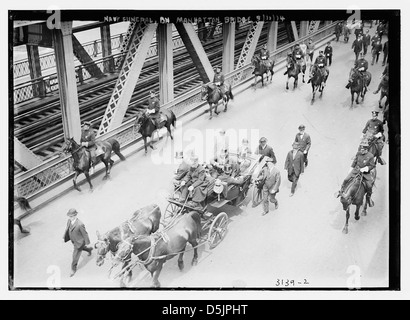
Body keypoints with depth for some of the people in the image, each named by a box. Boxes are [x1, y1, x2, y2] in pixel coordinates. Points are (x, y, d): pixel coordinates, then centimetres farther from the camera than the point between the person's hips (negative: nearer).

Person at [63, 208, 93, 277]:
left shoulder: (80, 224, -37)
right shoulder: (69, 221, -16)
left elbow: (85, 234, -23)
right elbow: (67, 229, 2)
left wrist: (87, 242, -12)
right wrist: (64, 238, 1)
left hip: (79, 242, -7)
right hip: (74, 240, 7)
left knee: (75, 256, 9)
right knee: (81, 248, 35)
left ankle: (74, 268, 32)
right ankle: (89, 249, 64)